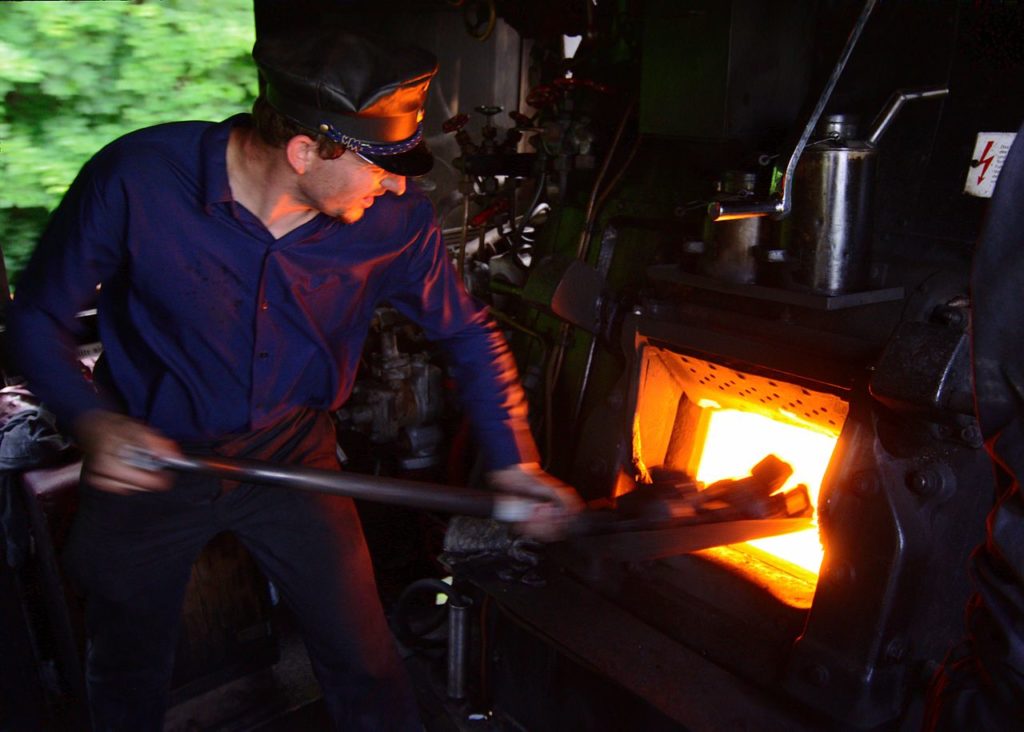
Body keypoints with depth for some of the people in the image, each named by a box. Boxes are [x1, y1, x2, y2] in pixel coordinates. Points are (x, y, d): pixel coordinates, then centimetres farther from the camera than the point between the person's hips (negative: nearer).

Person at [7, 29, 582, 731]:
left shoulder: (396, 216, -19)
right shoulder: (135, 179, -24)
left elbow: (469, 333, -4)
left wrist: (514, 464, -10)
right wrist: (92, 420, -29)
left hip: (292, 459, 1)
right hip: (146, 461, 0)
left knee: (369, 671, 6)